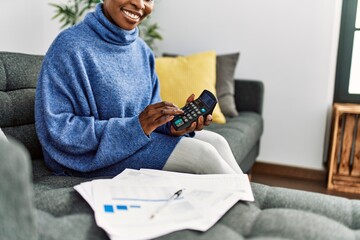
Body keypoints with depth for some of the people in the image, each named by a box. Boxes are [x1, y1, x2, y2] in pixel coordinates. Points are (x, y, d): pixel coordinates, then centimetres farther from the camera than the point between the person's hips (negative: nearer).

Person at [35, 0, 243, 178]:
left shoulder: (143, 50, 3)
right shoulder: (71, 45, -18)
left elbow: (151, 113, 8)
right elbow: (55, 130, -22)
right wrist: (135, 127, -26)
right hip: (90, 154, -7)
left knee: (216, 141, -5)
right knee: (202, 154, -17)